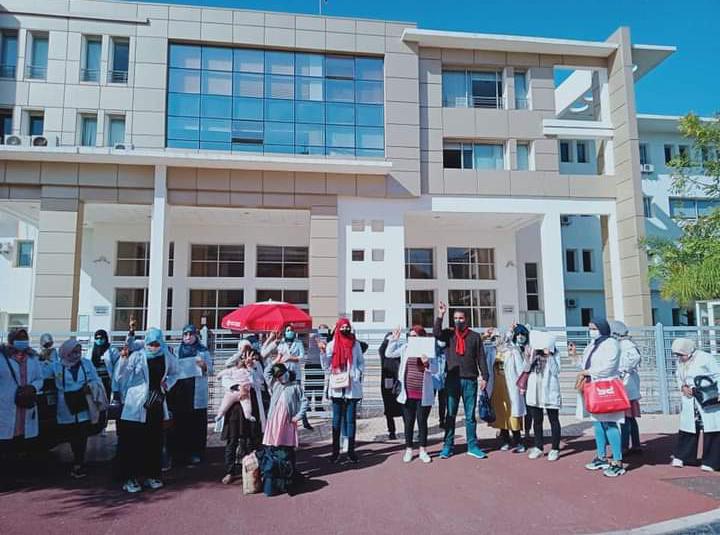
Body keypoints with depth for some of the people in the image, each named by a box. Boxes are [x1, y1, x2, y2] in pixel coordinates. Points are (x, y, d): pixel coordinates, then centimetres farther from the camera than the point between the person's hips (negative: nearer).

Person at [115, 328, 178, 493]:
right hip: (136, 406, -3)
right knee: (133, 442, -3)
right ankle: (130, 478, 8)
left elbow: (174, 373, 21)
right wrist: (124, 358, -24)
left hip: (156, 404, 4)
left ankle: (152, 475, 21)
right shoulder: (137, 356, -6)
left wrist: (167, 384, 3)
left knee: (154, 441, 9)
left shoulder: (166, 357, 3)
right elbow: (120, 376, -12)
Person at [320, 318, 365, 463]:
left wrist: (358, 374, -4)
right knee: (336, 420, 5)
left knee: (350, 419, 3)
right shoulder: (331, 345, 4)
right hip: (337, 387, 0)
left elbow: (361, 362, 12)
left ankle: (351, 451, 9)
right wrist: (323, 352, -10)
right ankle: (335, 451, 11)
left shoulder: (355, 344, 6)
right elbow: (326, 366, 3)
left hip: (352, 387, 0)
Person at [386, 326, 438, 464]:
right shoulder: (405, 348, 5)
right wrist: (394, 339, -2)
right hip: (408, 394, 1)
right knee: (408, 422, 8)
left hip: (423, 394, -1)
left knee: (422, 422, 7)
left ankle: (423, 450, 20)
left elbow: (435, 369, 0)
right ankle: (408, 449, 20)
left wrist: (427, 363, -19)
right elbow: (389, 354, 5)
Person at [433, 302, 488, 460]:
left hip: (470, 380, 0)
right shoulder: (448, 334, 7)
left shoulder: (475, 337, 7)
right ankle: (448, 446, 13)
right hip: (452, 380, 0)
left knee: (470, 415, 8)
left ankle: (472, 446, 17)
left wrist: (484, 377, -1)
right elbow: (436, 333, -14)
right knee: (450, 415, 6)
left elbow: (481, 358, 6)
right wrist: (440, 315, -20)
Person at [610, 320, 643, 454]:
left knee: (625, 417, -5)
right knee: (630, 417, 14)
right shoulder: (620, 344, 14)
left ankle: (624, 447, -1)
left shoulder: (625, 344, -13)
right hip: (624, 386, 10)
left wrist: (623, 370, -21)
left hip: (626, 385, -10)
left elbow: (635, 357, -29)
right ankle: (636, 446, 21)